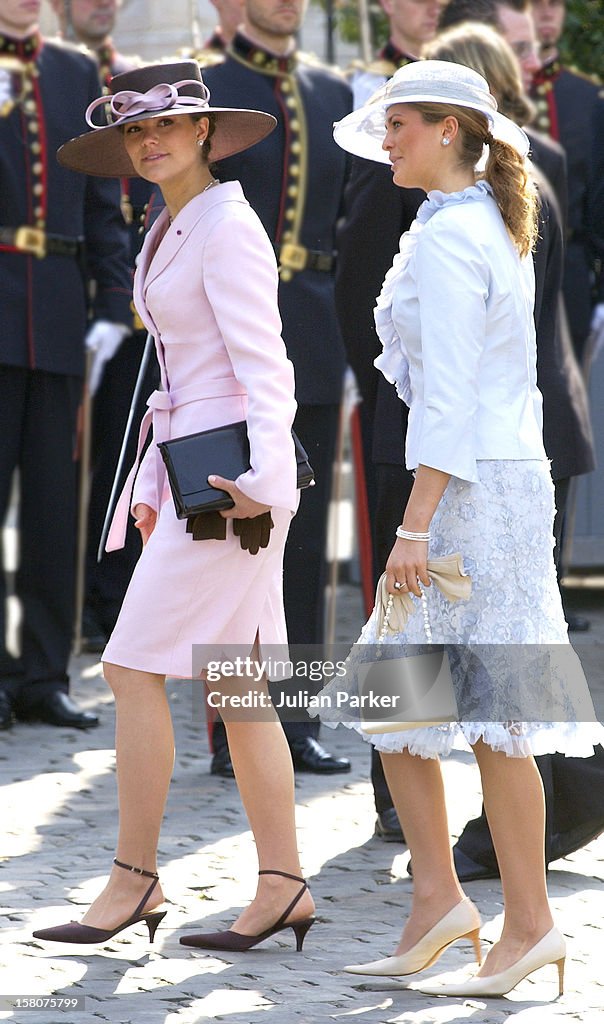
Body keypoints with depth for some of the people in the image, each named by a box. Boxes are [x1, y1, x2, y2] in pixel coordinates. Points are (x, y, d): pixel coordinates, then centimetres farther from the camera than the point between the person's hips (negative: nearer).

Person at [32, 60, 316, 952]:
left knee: (136, 668, -8)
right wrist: (150, 486, 19)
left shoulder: (227, 228, -12)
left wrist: (264, 481, -27)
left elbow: (264, 368, -19)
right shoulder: (171, 234, 16)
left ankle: (134, 878, -2)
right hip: (193, 474, 10)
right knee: (234, 688, 8)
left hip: (235, 474, -10)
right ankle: (282, 888, 10)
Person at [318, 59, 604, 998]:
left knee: (490, 710, -6)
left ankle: (528, 927, -2)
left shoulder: (447, 241, -14)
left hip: (471, 492, -10)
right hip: (507, 479, 10)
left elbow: (448, 398, -19)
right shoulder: (499, 235, 16)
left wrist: (414, 526, -20)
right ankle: (438, 904, 11)